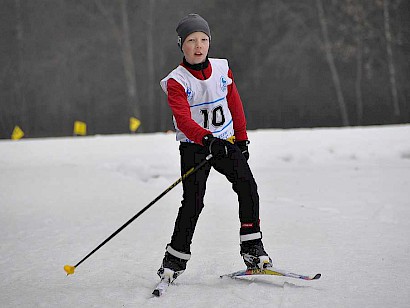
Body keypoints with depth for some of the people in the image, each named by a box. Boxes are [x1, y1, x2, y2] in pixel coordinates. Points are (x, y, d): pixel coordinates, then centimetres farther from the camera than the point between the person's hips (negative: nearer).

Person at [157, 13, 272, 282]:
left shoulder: (222, 69, 2)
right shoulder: (176, 81, -12)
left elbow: (235, 105, 13)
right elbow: (183, 119, -25)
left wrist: (241, 139, 14)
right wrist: (207, 139, -40)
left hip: (226, 142, 4)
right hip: (194, 147, -4)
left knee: (248, 187, -13)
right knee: (193, 201, -14)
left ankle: (252, 246, -2)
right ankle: (176, 257, 1)